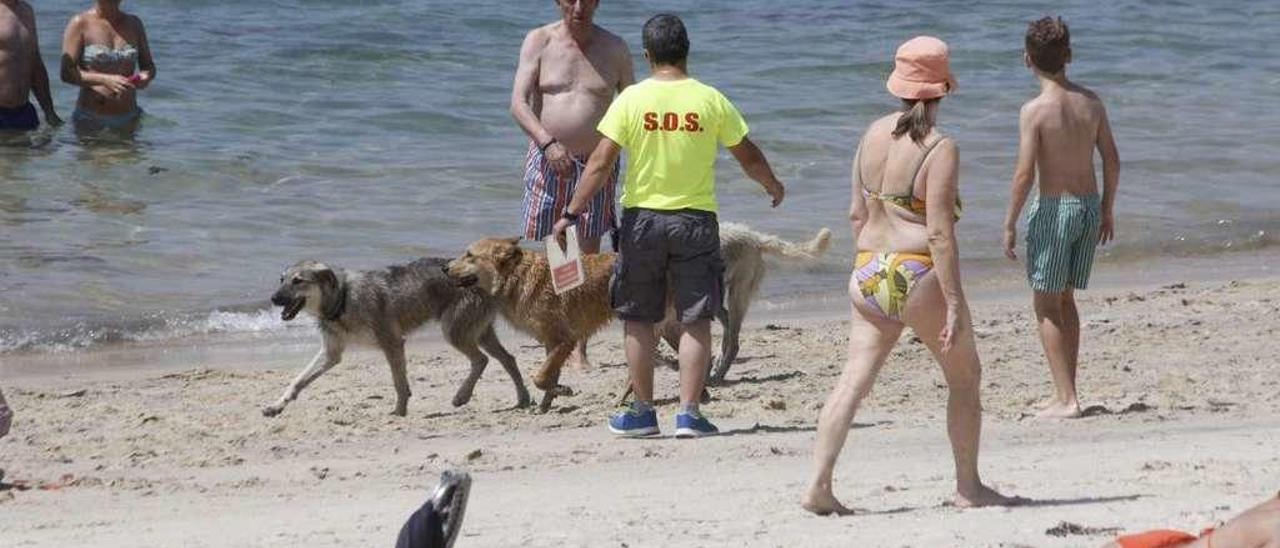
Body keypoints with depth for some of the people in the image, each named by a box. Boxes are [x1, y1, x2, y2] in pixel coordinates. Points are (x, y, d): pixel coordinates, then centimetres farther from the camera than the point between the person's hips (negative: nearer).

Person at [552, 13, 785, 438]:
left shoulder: (632, 99, -6)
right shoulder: (711, 100, -3)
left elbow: (600, 163, -9)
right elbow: (748, 156, 6)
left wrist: (572, 212, -3)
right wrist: (773, 186, 25)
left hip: (642, 217, 0)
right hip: (695, 218, 0)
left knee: (639, 318, 12)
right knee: (695, 321, 4)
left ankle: (643, 412, 15)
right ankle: (689, 413, -1)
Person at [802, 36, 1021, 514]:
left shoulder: (873, 135, 6)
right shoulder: (939, 148, -13)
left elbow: (856, 214, 12)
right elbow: (939, 232, -18)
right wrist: (955, 304, -17)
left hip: (868, 274, 6)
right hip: (920, 277, -6)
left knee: (854, 379, 4)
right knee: (964, 376, 12)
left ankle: (819, 485, -6)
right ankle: (968, 487, 18)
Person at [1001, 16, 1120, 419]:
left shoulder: (1034, 111, -16)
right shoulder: (1090, 102, 2)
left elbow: (1025, 174, -18)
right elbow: (1112, 160, 7)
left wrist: (1010, 225, -9)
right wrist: (1107, 210, 19)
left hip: (1054, 209, -6)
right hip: (1090, 206, 6)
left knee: (1047, 307, 3)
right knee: (1066, 300, 19)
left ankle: (1066, 399, -3)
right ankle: (1066, 393, 20)